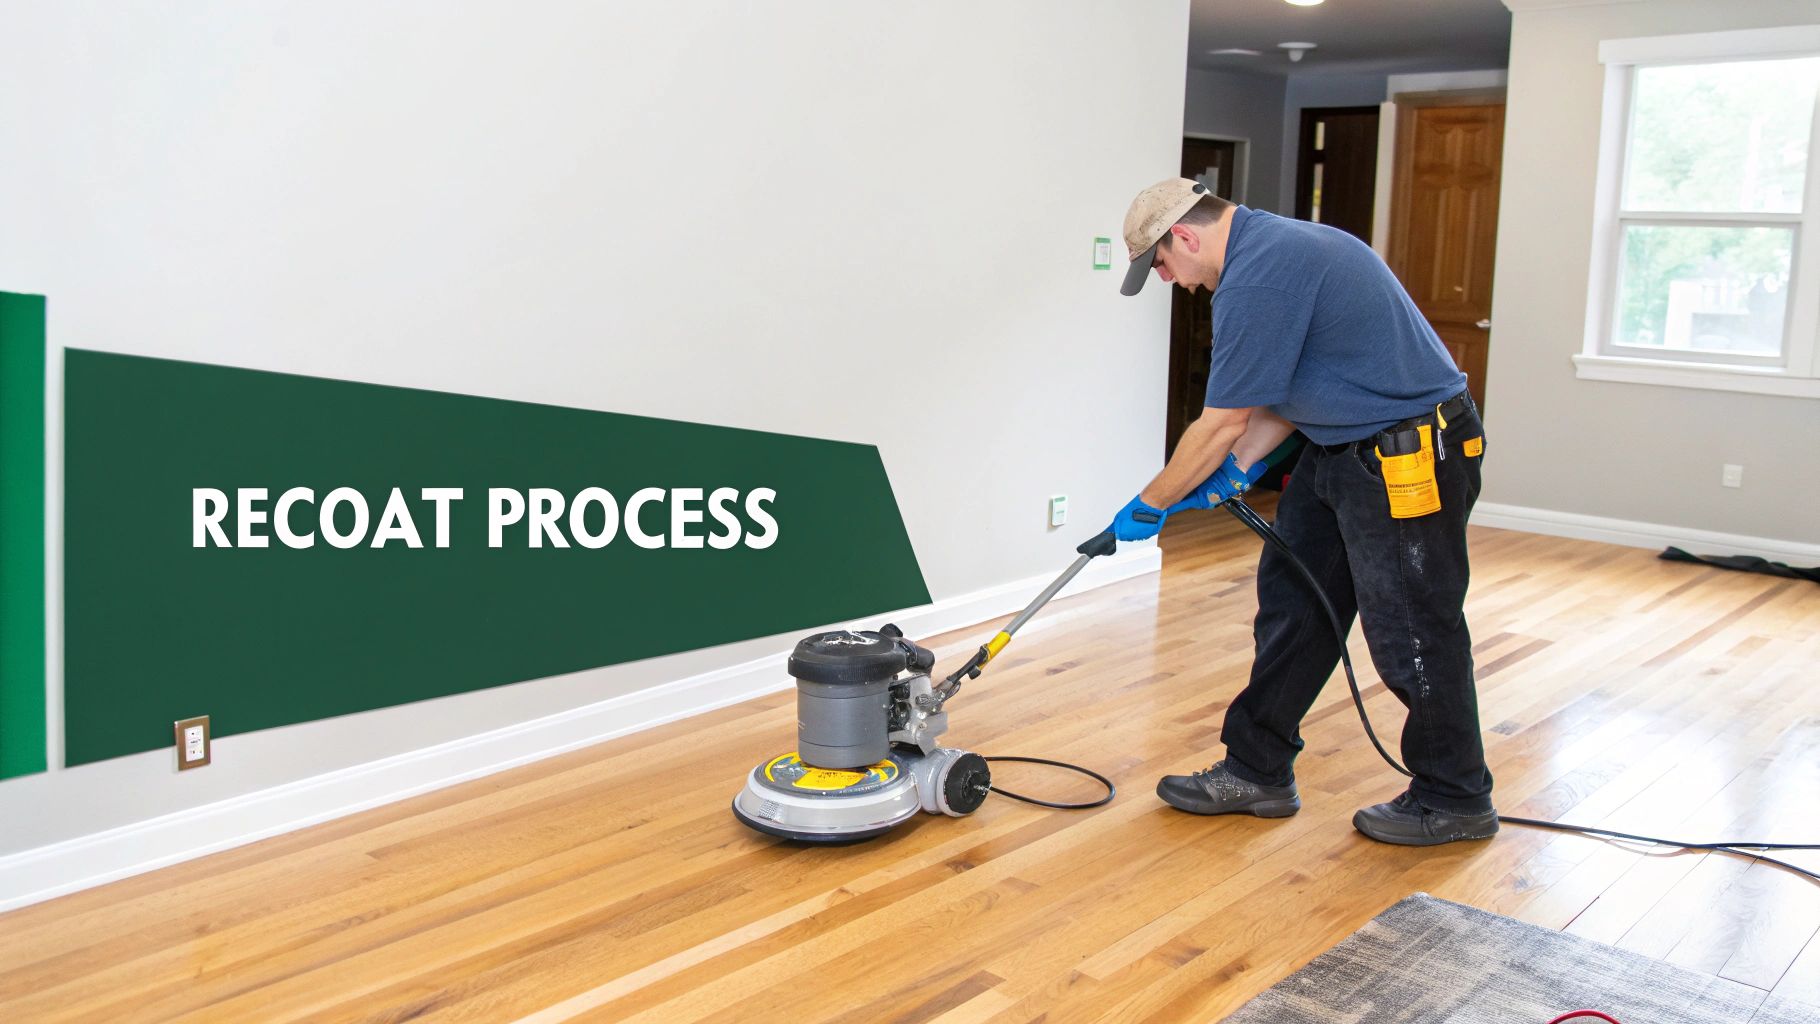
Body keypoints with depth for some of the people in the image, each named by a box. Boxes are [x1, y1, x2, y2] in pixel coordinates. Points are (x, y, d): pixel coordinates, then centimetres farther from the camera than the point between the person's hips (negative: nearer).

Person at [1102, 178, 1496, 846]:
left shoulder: (1258, 277, -22)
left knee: (1410, 633, 1)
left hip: (1413, 458, -11)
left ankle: (1455, 801, 19)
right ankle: (1257, 772, 21)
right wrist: (1241, 467, 10)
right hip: (1344, 447, 11)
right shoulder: (1271, 246, 12)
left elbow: (1222, 424, -17)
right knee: (1291, 603, 12)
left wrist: (1150, 505, -6)